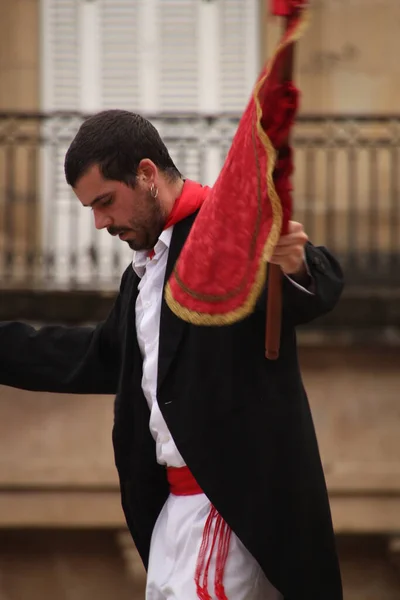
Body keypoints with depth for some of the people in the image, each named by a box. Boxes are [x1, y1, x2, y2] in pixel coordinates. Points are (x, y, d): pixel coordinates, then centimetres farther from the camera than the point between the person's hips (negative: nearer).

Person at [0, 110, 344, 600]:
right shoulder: (146, 265, 16)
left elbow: (311, 292, -30)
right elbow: (104, 357, 26)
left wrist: (297, 267, -54)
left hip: (235, 493, -10)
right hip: (177, 498, 10)